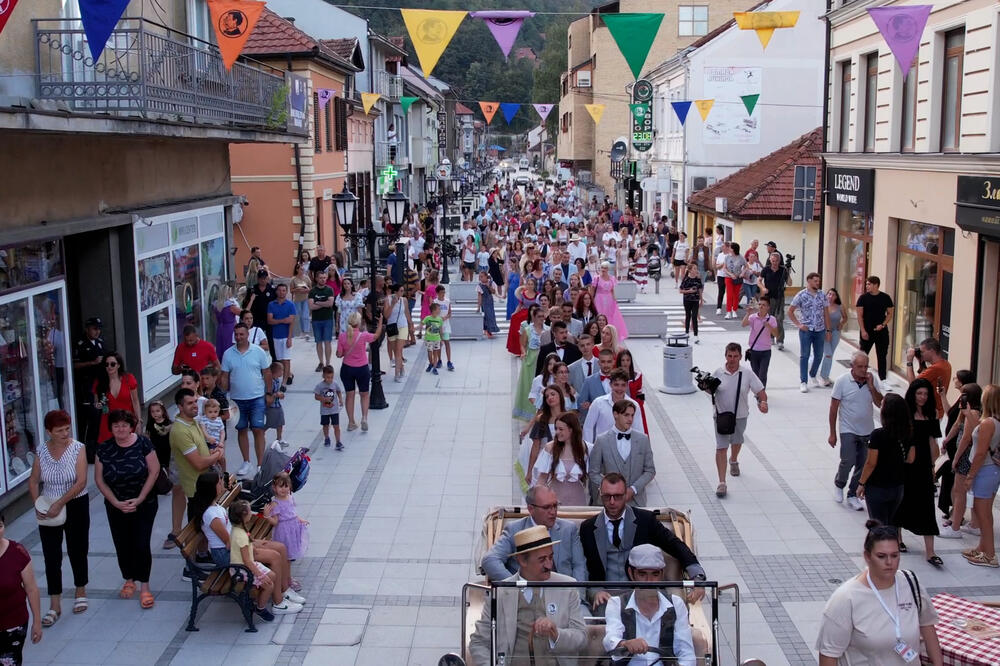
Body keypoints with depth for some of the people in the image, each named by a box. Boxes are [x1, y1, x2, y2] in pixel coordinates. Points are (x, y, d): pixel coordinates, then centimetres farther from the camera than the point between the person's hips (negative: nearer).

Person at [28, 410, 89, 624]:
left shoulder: (78, 448, -12)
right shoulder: (42, 451, -3)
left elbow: (81, 482, -17)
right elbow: (33, 481, 5)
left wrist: (60, 503, -22)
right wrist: (37, 505, -9)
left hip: (76, 506, -2)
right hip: (49, 510, 2)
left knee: (77, 551, 11)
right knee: (51, 556, 2)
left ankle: (81, 592, 33)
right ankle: (55, 605, 10)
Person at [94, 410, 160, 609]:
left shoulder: (143, 443, -11)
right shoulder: (104, 449, -5)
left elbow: (154, 471, -9)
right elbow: (99, 479, -2)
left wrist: (139, 499, -13)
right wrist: (116, 502, -10)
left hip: (144, 504, -2)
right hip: (116, 507, 2)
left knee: (141, 545, -5)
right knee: (122, 545, 11)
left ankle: (144, 586, 8)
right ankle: (129, 581, 31)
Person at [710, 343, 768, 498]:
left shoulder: (747, 373, -9)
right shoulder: (718, 373, -8)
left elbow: (760, 391, -7)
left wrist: (763, 402, -27)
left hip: (740, 416, 2)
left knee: (737, 442, 25)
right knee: (721, 448, -10)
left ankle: (734, 461, 59)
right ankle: (722, 483, -10)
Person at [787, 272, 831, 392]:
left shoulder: (822, 295, 5)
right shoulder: (801, 295, -6)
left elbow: (826, 313, 9)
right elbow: (790, 311, -1)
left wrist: (828, 330, 6)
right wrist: (798, 324, -8)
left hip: (820, 330, 4)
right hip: (806, 330, -4)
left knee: (819, 355, 11)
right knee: (804, 356, 0)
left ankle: (813, 375, 34)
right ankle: (803, 382, 5)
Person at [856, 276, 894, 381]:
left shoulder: (886, 297, 0)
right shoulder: (863, 297, -2)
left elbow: (889, 314, 5)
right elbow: (860, 315, -3)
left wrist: (883, 325, -12)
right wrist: (863, 330, -11)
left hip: (882, 331, 1)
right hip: (867, 331, -1)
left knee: (882, 356, 5)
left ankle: (883, 379, 12)